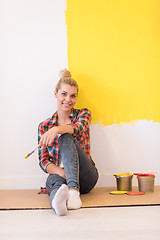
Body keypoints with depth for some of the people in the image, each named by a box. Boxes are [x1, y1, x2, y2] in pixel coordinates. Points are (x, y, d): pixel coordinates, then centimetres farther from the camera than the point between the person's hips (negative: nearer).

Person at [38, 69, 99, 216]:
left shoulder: (83, 114, 9)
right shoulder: (44, 126, 11)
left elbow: (78, 128, -17)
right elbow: (43, 161, 3)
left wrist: (57, 129, -39)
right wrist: (61, 171, -20)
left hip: (84, 177, -1)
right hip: (57, 173, 1)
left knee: (66, 138, -30)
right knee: (55, 181, -39)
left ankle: (73, 189, -52)